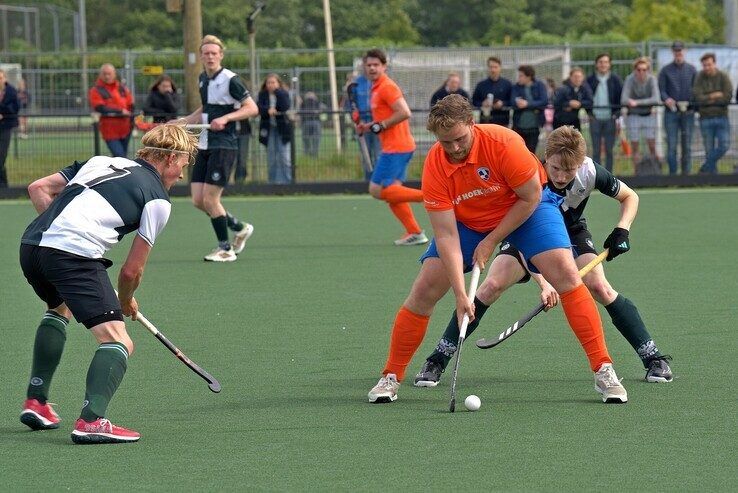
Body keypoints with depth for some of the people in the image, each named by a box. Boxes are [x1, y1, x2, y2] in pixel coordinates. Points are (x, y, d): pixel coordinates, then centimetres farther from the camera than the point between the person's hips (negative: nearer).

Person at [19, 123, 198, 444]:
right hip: (76, 255, -8)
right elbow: (132, 270, 8)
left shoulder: (101, 162, 26)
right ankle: (92, 421, -27)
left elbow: (38, 188, 23)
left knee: (59, 308, 37)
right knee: (117, 343, -6)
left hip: (30, 244, 8)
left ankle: (35, 401, 35)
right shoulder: (158, 198, 8)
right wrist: (126, 302, 27)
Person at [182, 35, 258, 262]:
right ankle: (240, 228, 23)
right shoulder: (203, 79, 13)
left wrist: (225, 118, -22)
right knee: (198, 200, 3)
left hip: (224, 145, -8)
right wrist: (181, 122, 19)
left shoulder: (230, 80, -10)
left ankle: (225, 248, 5)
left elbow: (252, 108, -11)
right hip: (204, 145, 8)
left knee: (210, 198, -10)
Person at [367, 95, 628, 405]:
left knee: (566, 275, -22)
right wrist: (460, 294, -33)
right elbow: (446, 236, -26)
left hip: (526, 210, -2)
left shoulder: (504, 143, -33)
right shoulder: (435, 167, -25)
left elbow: (531, 197, -20)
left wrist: (491, 241, -19)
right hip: (466, 220, 2)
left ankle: (603, 371, -15)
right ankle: (391, 377, 7)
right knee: (423, 291, -10)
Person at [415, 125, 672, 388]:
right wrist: (542, 283, -48)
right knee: (492, 285, -20)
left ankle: (654, 358, -10)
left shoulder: (590, 173, -29)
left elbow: (630, 197, -7)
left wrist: (621, 230, -25)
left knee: (599, 287, -21)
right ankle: (437, 361, -13)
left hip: (572, 231, 1)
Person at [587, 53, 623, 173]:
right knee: (596, 150, 0)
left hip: (610, 119, 0)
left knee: (609, 150, 1)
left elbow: (621, 98, 6)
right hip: (595, 119, 0)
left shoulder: (615, 79, 4)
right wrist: (590, 113, -1)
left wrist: (616, 115, -4)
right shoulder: (590, 80, 5)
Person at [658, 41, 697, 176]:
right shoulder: (665, 70, 7)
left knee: (687, 144, 3)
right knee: (671, 144, -4)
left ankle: (686, 172, 8)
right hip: (671, 111, -1)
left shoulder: (691, 69, 10)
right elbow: (661, 89, 2)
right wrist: (666, 99, -18)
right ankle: (672, 173, -1)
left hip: (688, 112, 1)